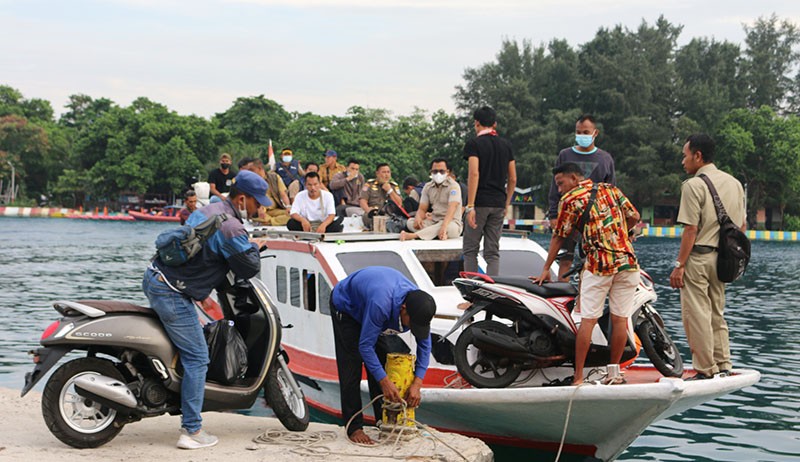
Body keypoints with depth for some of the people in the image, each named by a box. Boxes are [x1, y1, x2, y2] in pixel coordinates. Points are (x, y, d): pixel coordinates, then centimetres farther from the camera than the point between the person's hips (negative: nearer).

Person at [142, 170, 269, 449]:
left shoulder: (209, 209, 12)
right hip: (173, 294, -10)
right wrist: (252, 247, 11)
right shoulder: (231, 229, -18)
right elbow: (250, 268, -8)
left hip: (153, 278, 10)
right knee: (197, 358, -5)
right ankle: (191, 431, -5)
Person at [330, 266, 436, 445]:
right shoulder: (381, 304, -47)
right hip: (346, 306, -6)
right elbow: (365, 345, -38)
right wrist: (385, 382, -40)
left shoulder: (419, 304, -27)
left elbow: (424, 345, -17)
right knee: (351, 368, -11)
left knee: (382, 365, 1)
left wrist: (417, 383, -27)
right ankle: (354, 428, -8)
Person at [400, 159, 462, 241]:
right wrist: (418, 218, -20)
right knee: (410, 221, -17)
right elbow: (422, 209, 7)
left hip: (451, 223, -6)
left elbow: (452, 208, -25)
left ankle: (413, 235, -50)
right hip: (434, 221, 6)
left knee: (449, 227, -40)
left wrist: (444, 226, -42)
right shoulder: (428, 187, 10)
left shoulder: (453, 186, -10)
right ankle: (442, 234, -37)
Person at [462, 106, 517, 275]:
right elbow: (513, 179, 12)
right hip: (498, 203, 5)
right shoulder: (506, 145, 12)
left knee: (470, 249, 4)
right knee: (493, 252, 6)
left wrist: (470, 206, -18)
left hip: (479, 203, -5)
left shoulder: (474, 144, -5)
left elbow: (474, 174, -16)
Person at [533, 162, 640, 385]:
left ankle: (578, 376, -4)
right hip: (627, 260, 5)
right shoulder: (611, 189, 14)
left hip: (598, 264, -4)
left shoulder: (570, 200, 1)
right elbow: (634, 217, 15)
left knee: (588, 320, -3)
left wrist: (546, 269, 14)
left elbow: (558, 237, 5)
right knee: (620, 319, 7)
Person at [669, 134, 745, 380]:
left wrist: (679, 265, -13)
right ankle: (724, 367, 18)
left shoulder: (694, 185, -12)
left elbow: (691, 230, -16)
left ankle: (706, 371, 1)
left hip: (698, 258, -8)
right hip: (721, 258, 8)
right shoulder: (734, 183, 11)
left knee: (697, 315, -1)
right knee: (717, 314, 17)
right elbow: (741, 225, 12)